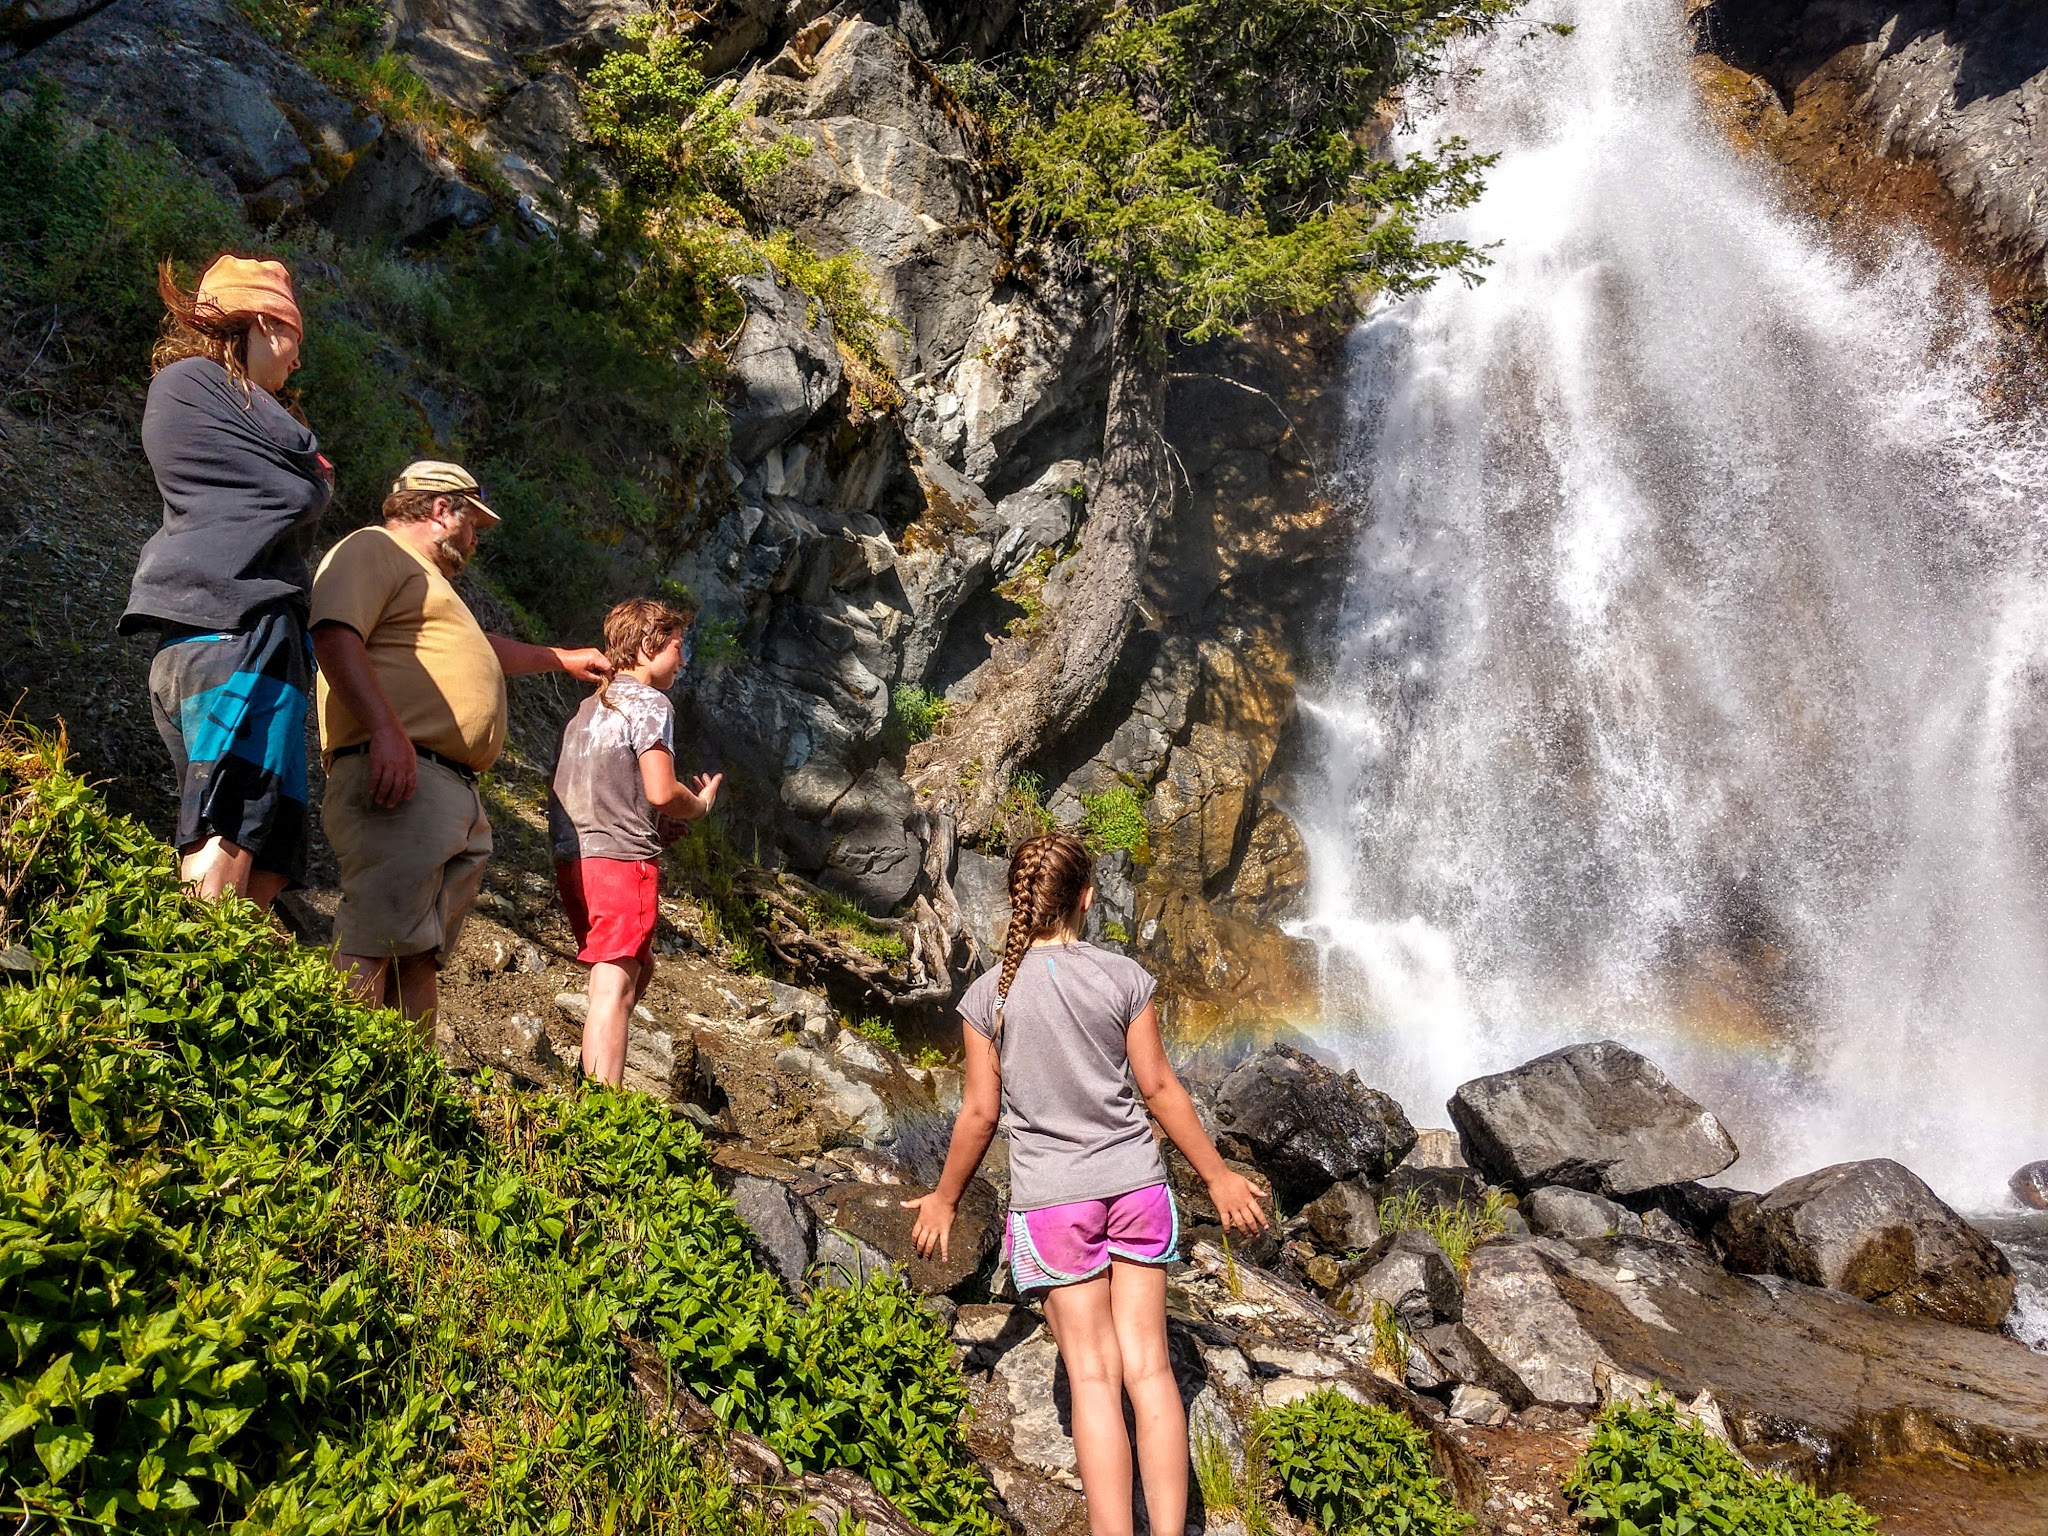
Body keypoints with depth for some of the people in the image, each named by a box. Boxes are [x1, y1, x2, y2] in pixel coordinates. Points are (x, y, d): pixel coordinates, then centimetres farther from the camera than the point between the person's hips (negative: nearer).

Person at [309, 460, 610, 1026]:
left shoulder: (425, 578, 35)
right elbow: (334, 633, -16)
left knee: (421, 954, 3)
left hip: (456, 791, 10)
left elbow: (480, 648, 53)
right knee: (373, 943, -18)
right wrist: (387, 729, -27)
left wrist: (564, 658, 62)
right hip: (400, 775, -10)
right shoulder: (374, 548, 3)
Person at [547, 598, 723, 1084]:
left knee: (638, 968, 20)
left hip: (574, 858, 9)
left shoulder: (589, 707, 20)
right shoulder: (649, 703, -6)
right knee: (615, 988, -12)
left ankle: (591, 1081, 18)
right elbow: (661, 791, -17)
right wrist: (700, 804, 5)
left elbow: (557, 789, 20)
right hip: (620, 858, -9)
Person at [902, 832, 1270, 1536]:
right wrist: (1219, 1176, 12)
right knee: (1148, 1365, 7)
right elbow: (1159, 1088, 1)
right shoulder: (1124, 976, -3)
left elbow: (980, 1113, -1)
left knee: (1094, 1374, 3)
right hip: (1135, 1185, 1)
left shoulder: (989, 994, -4)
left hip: (1051, 1197, -1)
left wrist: (944, 1200, 13)